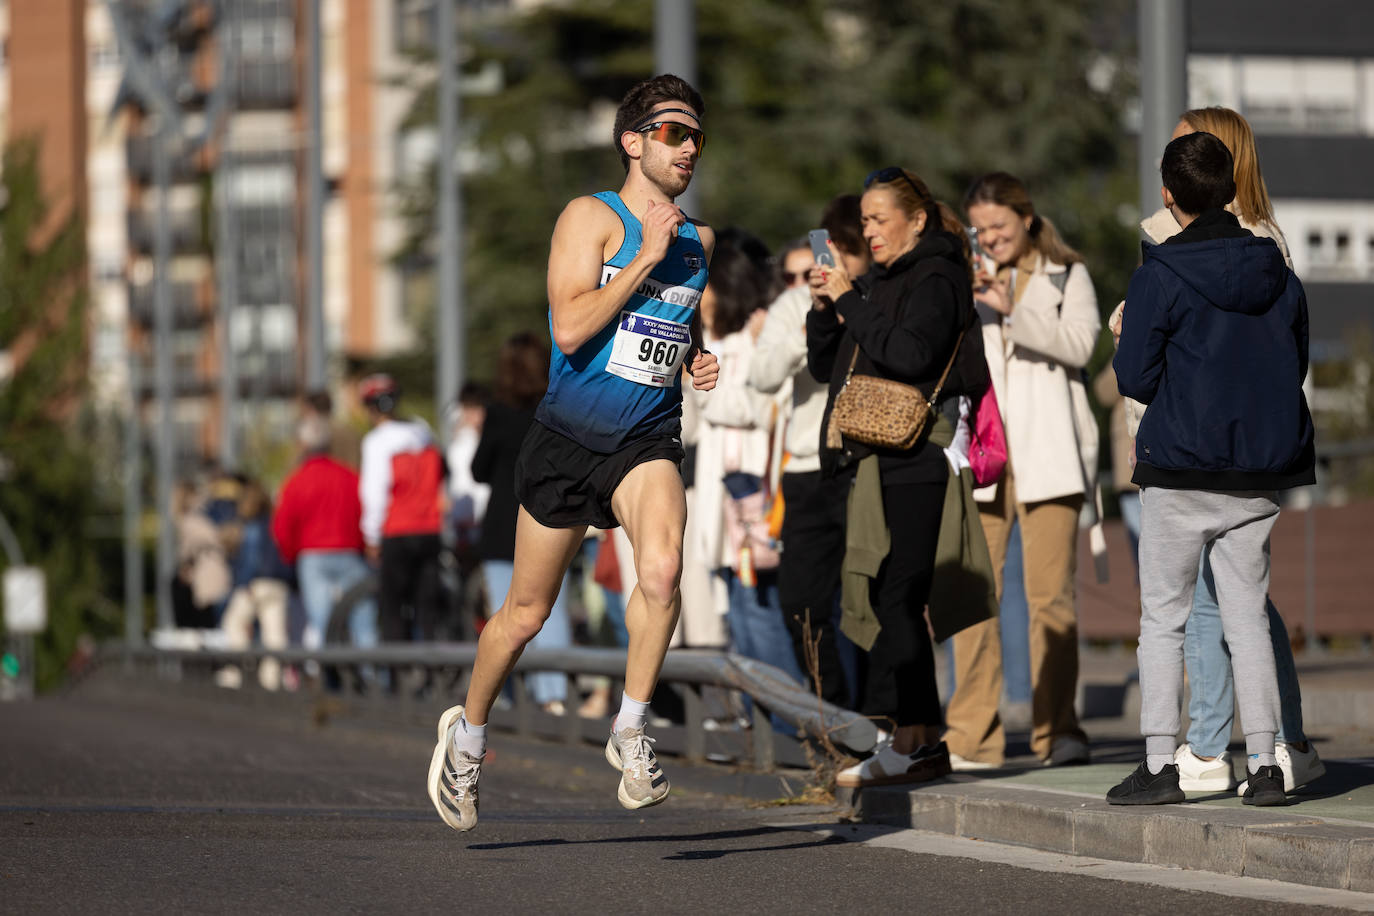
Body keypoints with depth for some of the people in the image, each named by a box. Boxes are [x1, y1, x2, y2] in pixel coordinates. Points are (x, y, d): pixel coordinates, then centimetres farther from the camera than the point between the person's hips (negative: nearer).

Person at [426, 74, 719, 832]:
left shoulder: (697, 241, 11)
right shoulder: (591, 217, -7)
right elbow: (571, 327, -19)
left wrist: (697, 361, 9)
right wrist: (645, 259, -20)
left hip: (647, 442, 3)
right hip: (568, 437, -3)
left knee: (662, 568, -28)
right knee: (526, 614, 8)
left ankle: (630, 732, -12)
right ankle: (468, 732, 34)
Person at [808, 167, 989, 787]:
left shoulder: (935, 280, -5)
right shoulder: (881, 284, 22)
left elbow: (909, 353, -22)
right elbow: (825, 366, 22)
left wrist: (850, 302, -14)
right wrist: (825, 308, 5)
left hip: (913, 462, -9)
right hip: (872, 465, 9)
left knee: (895, 598, -12)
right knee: (892, 599, 7)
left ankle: (909, 743, -12)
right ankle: (926, 741, 9)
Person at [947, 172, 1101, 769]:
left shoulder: (1067, 276, 10)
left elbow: (1078, 343, -7)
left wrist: (1011, 307, -17)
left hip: (1048, 451, -2)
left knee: (1051, 594, -6)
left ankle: (1057, 731, 1)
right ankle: (973, 737, -5)